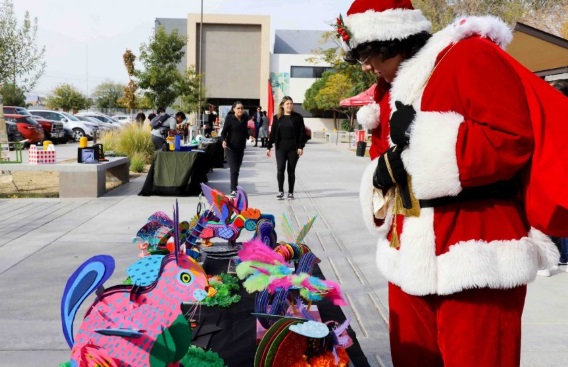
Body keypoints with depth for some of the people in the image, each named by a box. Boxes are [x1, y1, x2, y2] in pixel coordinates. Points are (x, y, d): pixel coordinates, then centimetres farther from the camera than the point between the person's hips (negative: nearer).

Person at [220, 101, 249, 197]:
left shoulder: (245, 118, 6)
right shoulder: (229, 118, -7)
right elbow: (224, 131, -9)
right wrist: (223, 140, -24)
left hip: (241, 147, 5)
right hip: (230, 147, -5)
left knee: (237, 169, 11)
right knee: (234, 169, -12)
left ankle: (234, 188, 22)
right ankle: (233, 190, -11)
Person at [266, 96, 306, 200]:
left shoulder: (297, 117, 1)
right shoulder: (277, 118, 7)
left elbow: (302, 133, -1)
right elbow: (273, 133, 9)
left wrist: (300, 146, -9)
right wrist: (268, 147, 7)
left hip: (293, 148, -1)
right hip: (281, 148, 1)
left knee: (291, 170, 4)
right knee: (280, 168, -12)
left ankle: (290, 192, 15)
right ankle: (280, 190, 1)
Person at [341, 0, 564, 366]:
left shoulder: (469, 58, -9)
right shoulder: (393, 90, 17)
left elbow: (513, 140, -20)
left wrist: (419, 138, -19)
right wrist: (383, 174, -3)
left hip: (474, 262, -8)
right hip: (411, 257, 8)